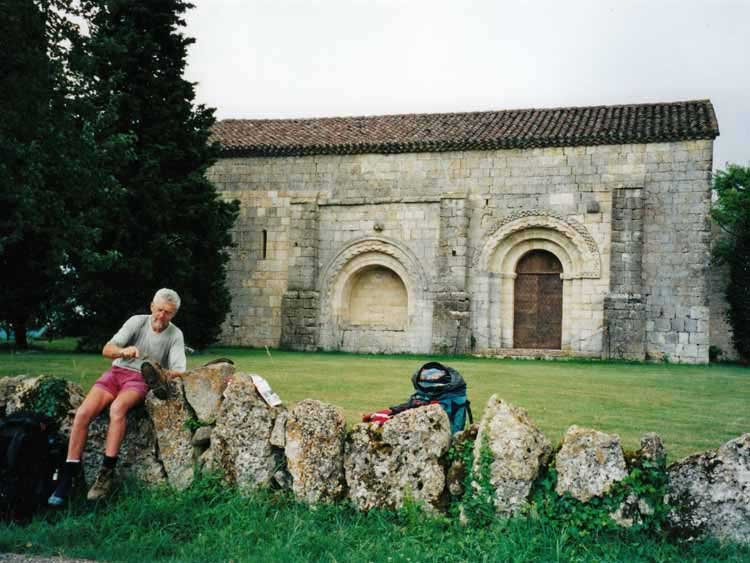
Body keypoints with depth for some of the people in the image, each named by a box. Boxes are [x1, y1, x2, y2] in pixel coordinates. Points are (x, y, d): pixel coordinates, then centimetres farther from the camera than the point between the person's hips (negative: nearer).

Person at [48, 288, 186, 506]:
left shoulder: (175, 335, 1)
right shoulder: (137, 321, 1)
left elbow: (179, 370, -7)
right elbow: (106, 350, -6)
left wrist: (164, 374, -29)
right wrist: (123, 351, -29)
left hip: (141, 380, -2)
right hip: (117, 371, 2)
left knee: (117, 408, -35)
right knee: (83, 412, -23)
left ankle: (107, 473, -33)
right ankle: (70, 473, -17)